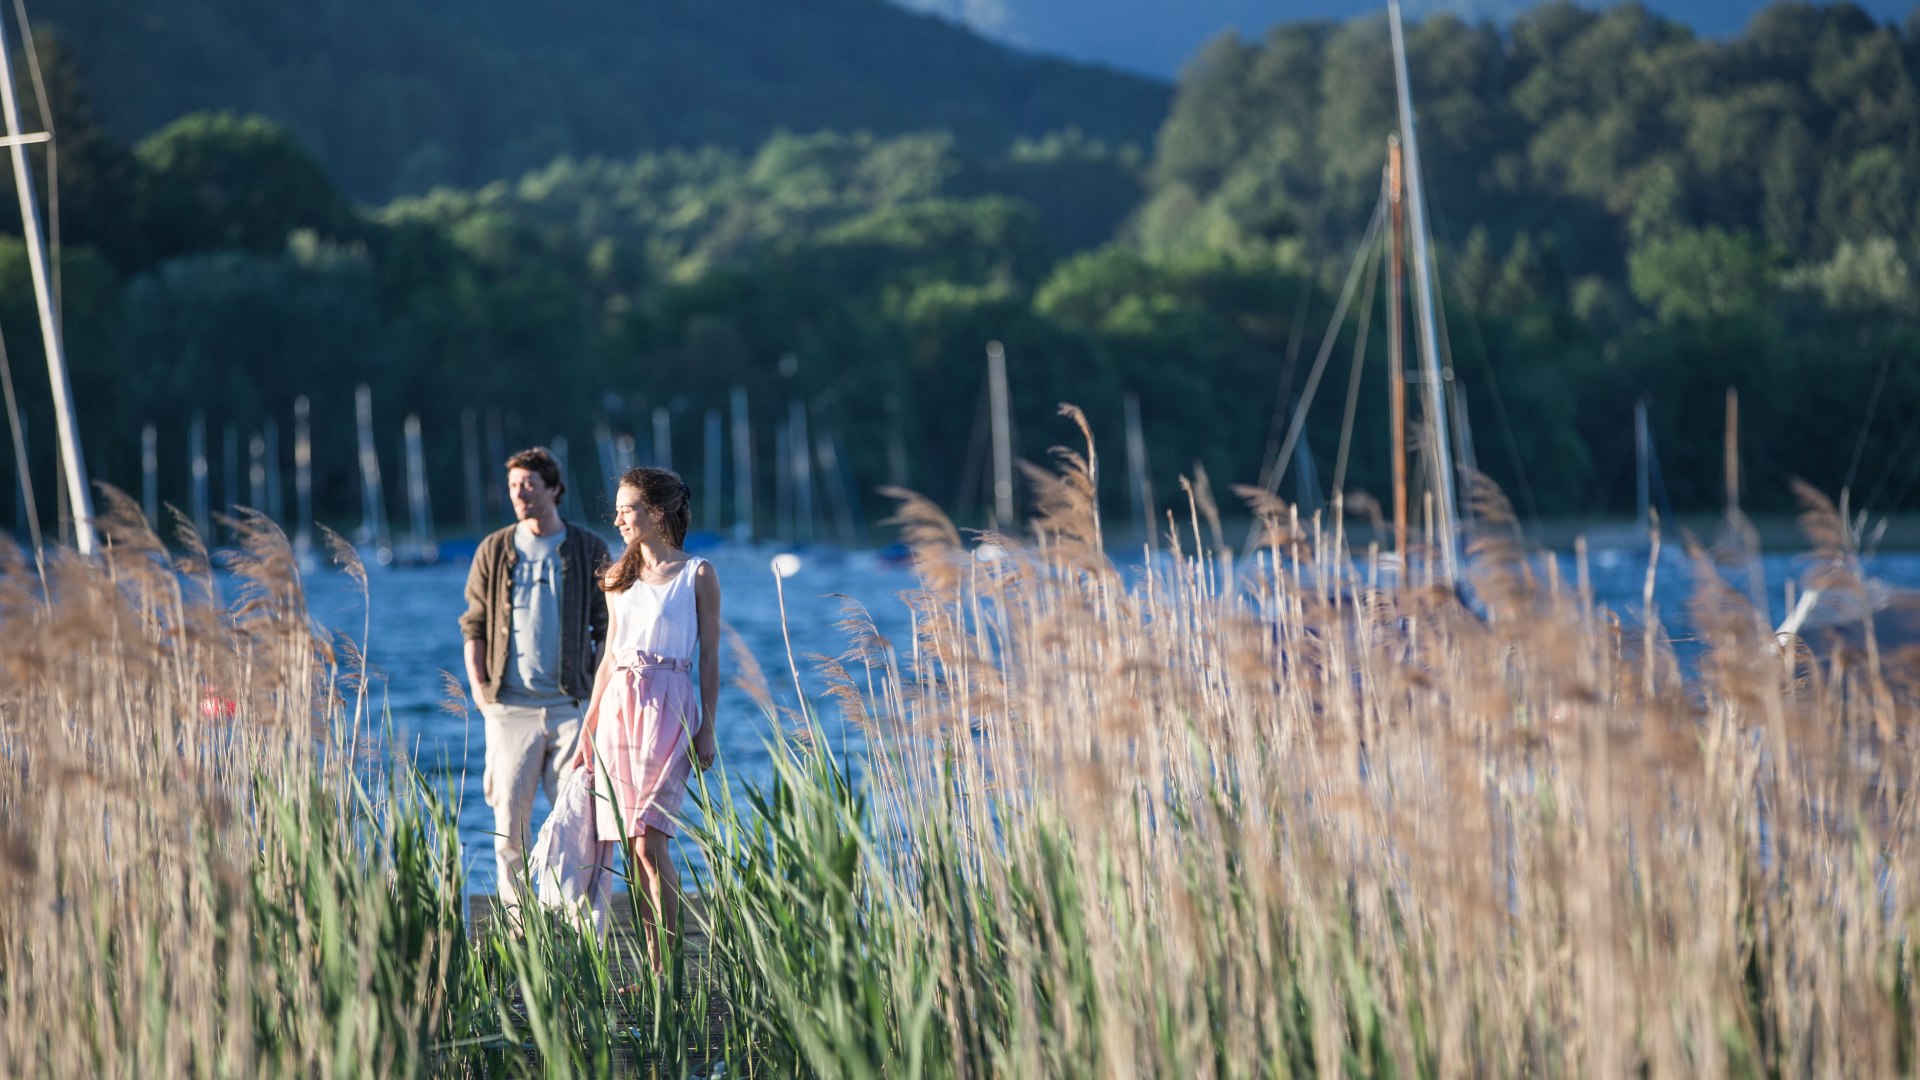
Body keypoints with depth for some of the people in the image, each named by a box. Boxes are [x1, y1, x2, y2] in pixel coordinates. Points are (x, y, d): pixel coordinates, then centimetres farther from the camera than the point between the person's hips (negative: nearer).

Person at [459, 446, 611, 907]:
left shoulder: (588, 550, 6)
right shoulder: (494, 551, 9)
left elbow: (607, 626, 8)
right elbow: (474, 624, 12)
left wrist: (598, 683, -2)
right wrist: (477, 685, 1)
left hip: (571, 703, -1)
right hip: (510, 705, 1)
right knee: (510, 815, -1)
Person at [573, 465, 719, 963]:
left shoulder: (698, 575, 1)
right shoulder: (620, 580, 15)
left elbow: (710, 658, 0)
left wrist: (707, 730, -6)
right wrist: (587, 731, 17)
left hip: (668, 707, -5)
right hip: (618, 708, 5)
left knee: (649, 842, -15)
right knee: (632, 848, 2)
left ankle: (668, 969, -13)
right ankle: (655, 969, 5)